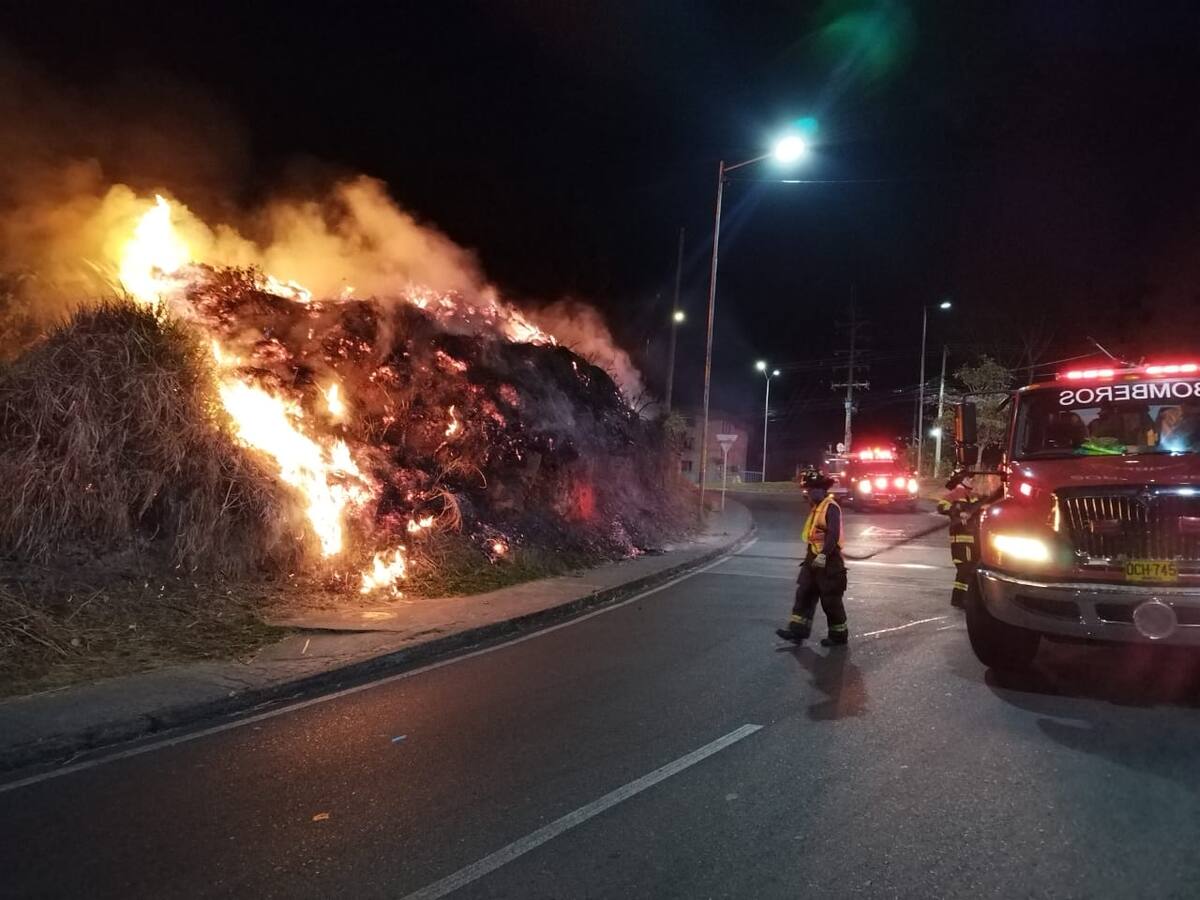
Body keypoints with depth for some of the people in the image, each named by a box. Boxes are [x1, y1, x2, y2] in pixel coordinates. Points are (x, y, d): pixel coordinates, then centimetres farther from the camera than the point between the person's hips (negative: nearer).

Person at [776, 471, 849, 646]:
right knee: (804, 594, 6)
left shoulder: (831, 507, -16)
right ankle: (798, 630, 7)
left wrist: (823, 555, -31)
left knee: (831, 600, 0)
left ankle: (839, 635, 13)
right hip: (813, 559, 10)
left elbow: (833, 534, -25)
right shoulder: (816, 508, 15)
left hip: (829, 561, -10)